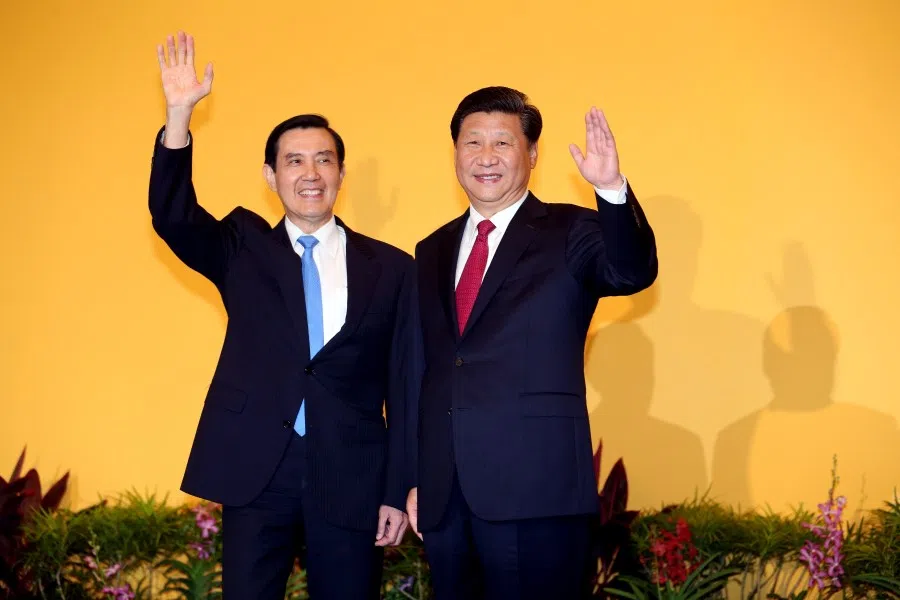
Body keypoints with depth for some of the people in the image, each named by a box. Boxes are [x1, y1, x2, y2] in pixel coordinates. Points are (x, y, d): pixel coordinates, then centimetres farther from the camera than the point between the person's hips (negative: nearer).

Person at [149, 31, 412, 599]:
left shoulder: (390, 268, 4)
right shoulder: (243, 248, 8)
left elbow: (403, 386, 4)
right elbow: (173, 218, -9)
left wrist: (397, 492, 1)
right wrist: (179, 115, -21)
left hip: (349, 478, 0)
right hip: (255, 471, 1)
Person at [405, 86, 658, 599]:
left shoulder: (570, 233, 0)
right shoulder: (432, 252, 14)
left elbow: (633, 273, -20)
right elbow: (423, 369, 15)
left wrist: (612, 189, -36)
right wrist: (416, 478, 13)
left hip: (536, 491, -4)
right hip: (443, 495, 5)